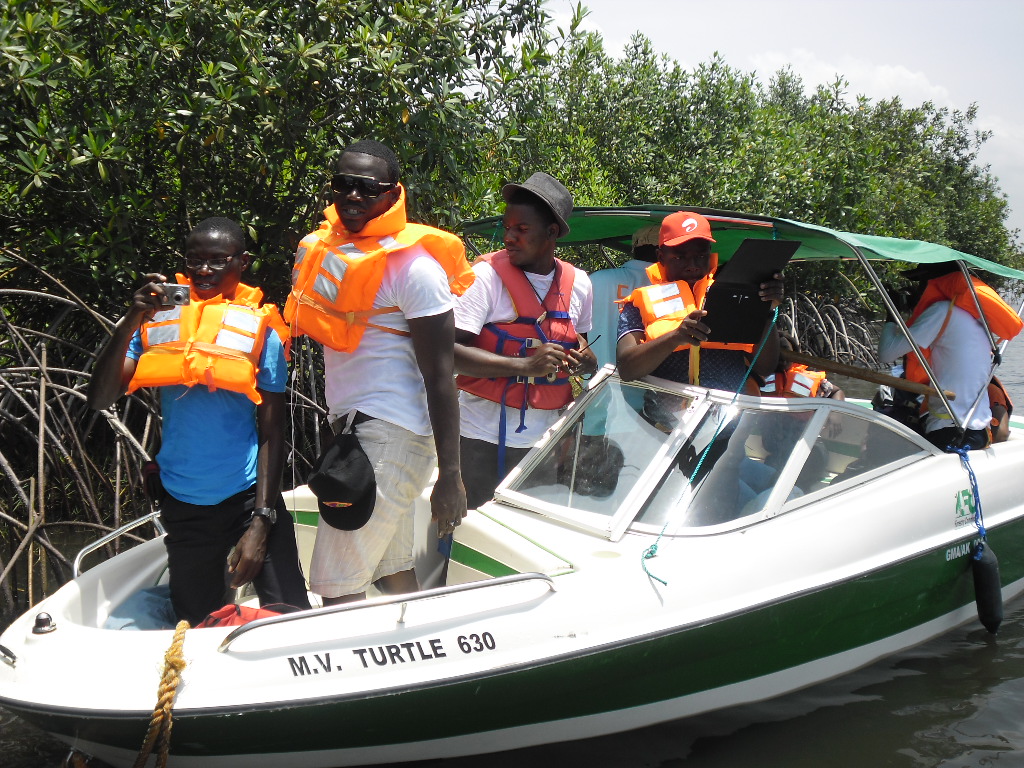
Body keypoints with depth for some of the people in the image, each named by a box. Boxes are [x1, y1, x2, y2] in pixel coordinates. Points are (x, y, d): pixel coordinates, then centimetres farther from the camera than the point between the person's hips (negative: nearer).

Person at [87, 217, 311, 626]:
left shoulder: (260, 329, -3)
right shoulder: (159, 320, 2)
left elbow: (271, 432, -4)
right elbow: (99, 399, -7)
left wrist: (262, 520, -10)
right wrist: (129, 324, -20)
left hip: (248, 495, -2)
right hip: (182, 501, 2)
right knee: (198, 626, 13)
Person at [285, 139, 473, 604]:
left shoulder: (412, 265, -13)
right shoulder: (319, 249, 11)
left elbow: (439, 377, -15)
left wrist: (450, 476, -17)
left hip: (390, 435, -8)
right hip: (346, 426, 8)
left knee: (337, 588, -10)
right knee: (394, 572, 15)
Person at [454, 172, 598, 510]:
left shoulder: (578, 283, 7)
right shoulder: (486, 275, -10)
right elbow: (452, 352, -18)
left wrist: (587, 360, 0)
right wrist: (526, 365, -26)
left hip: (547, 436, 5)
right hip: (484, 436, -4)